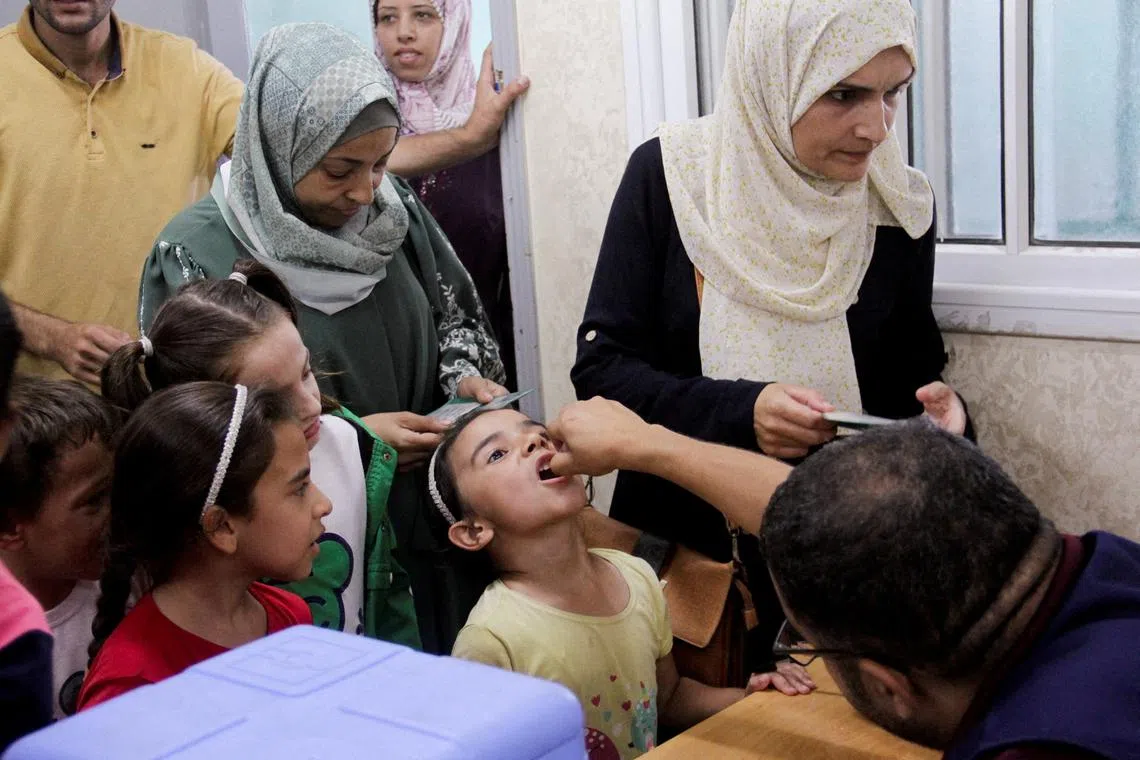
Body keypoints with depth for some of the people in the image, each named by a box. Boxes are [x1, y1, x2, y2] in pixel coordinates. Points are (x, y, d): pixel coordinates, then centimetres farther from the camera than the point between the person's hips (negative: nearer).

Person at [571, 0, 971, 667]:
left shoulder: (899, 206, -6)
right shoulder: (669, 176, -12)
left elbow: (910, 374, 6)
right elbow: (600, 366, -11)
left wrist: (938, 412, -17)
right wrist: (741, 413, -25)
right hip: (679, 536, -1)